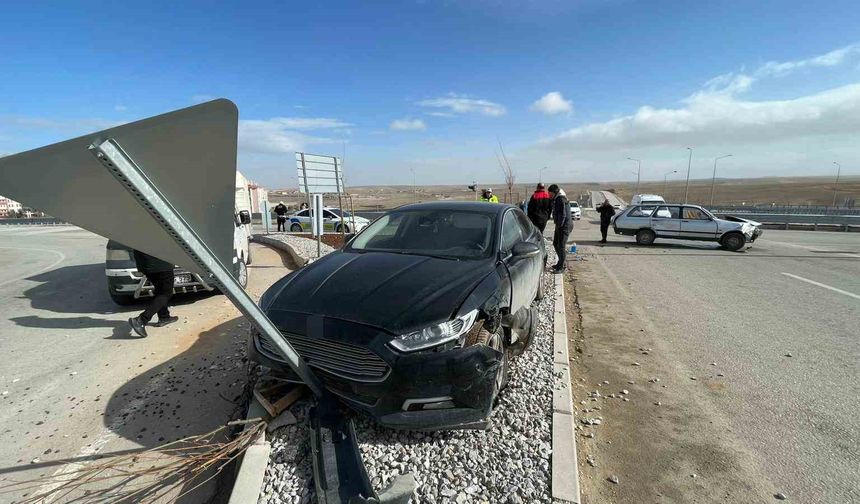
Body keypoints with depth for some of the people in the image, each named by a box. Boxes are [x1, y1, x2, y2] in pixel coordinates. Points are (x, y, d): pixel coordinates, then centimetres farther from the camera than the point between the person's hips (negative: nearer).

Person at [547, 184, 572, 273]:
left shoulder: (561, 199, -17)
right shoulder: (556, 199, 14)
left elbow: (563, 215, -22)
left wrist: (559, 226, -17)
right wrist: (557, 225, 15)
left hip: (564, 226, -11)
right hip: (560, 225, 11)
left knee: (561, 246, -7)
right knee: (555, 244, 18)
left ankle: (561, 267, 0)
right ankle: (562, 263, 31)